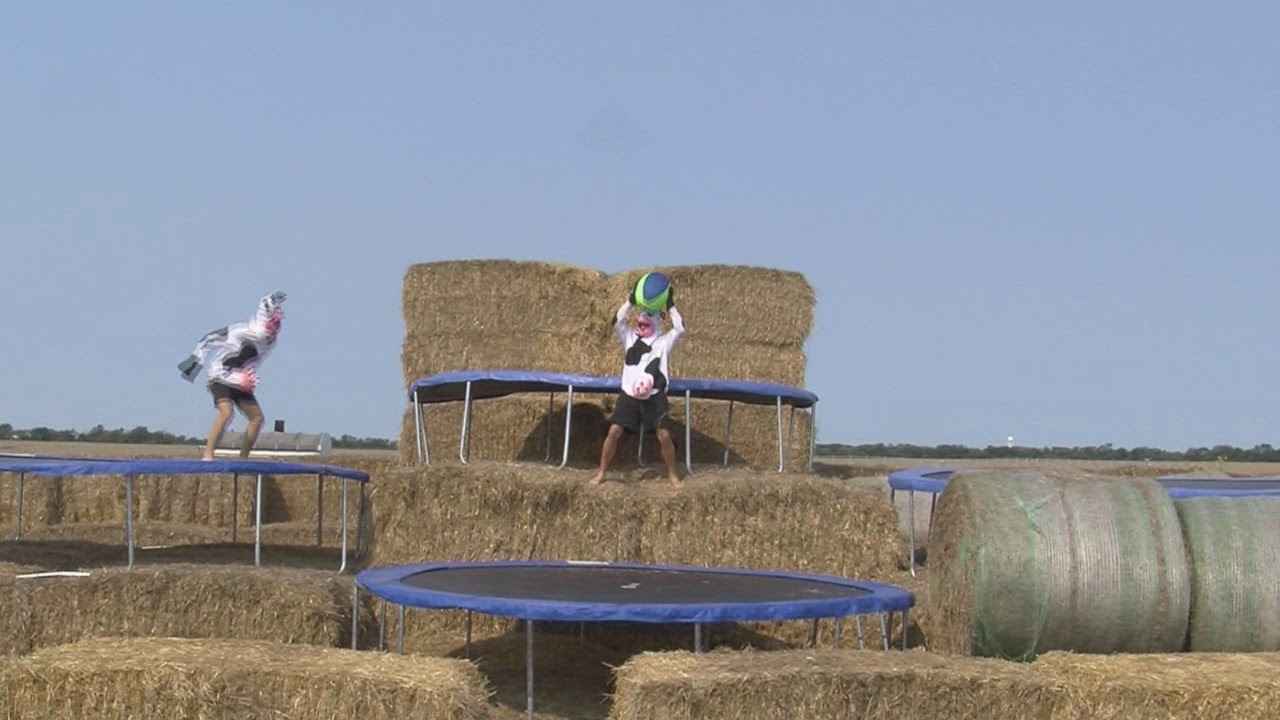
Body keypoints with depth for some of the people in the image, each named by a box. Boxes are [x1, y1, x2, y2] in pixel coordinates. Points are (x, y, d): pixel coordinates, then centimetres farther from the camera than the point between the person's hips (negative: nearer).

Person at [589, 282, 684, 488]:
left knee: (664, 435, -8)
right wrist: (630, 302, -7)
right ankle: (601, 473, 3)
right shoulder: (630, 338, 13)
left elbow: (680, 329, -8)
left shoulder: (664, 341, 7)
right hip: (629, 394, 1)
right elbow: (617, 322, -2)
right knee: (614, 431, -8)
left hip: (655, 396, -1)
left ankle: (672, 475, 10)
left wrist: (671, 307, -7)